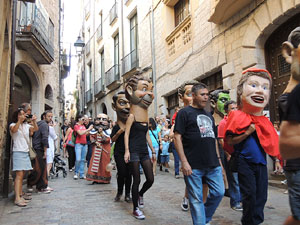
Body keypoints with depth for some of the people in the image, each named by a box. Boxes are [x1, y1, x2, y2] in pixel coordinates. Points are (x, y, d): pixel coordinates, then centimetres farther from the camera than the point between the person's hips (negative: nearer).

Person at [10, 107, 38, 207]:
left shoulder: (26, 125, 13)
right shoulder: (13, 125, -1)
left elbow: (35, 129, 0)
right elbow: (14, 130, -23)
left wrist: (34, 121, -15)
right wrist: (19, 120, -31)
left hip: (26, 152, 6)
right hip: (18, 152, -6)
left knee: (22, 174, 11)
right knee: (19, 174, -14)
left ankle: (21, 193, 20)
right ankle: (17, 198, -16)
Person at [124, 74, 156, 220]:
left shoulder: (146, 117, 12)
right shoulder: (132, 116, -8)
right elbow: (126, 133, -11)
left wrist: (153, 150, 17)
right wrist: (127, 150, -19)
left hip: (144, 151, 7)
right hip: (134, 151, -6)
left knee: (150, 179, 4)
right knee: (137, 180, -1)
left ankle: (140, 194, 35)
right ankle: (136, 209, 13)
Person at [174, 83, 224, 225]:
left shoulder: (209, 115, 19)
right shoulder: (185, 113, -3)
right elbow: (177, 137, -10)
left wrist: (217, 159, 17)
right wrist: (184, 162, -16)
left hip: (213, 165, 7)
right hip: (193, 166, -6)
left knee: (219, 193, 8)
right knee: (196, 199, 2)